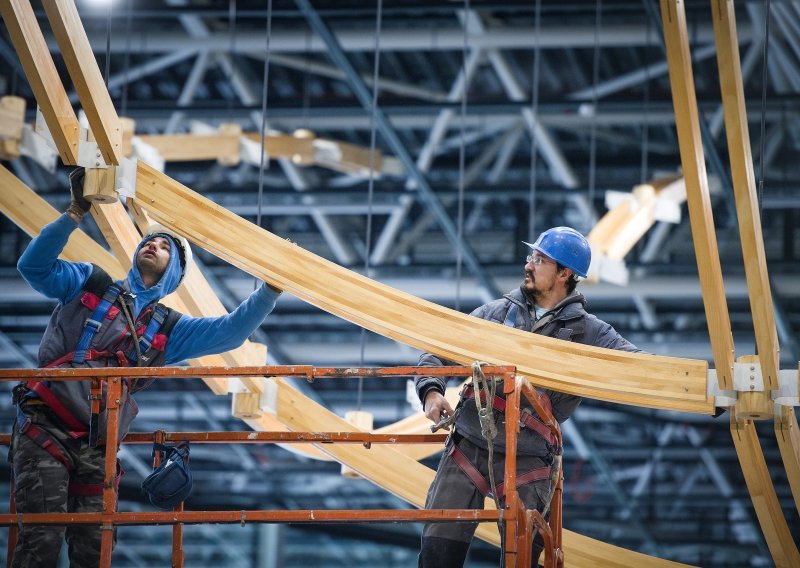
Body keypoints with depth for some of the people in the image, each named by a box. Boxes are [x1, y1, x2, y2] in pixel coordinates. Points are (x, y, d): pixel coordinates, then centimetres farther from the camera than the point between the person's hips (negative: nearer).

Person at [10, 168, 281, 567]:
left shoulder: (168, 329, 20)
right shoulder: (89, 284, 13)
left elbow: (230, 331, 14)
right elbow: (34, 266, 0)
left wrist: (273, 287, 4)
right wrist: (75, 214, -9)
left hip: (95, 448, 4)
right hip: (45, 431, -4)